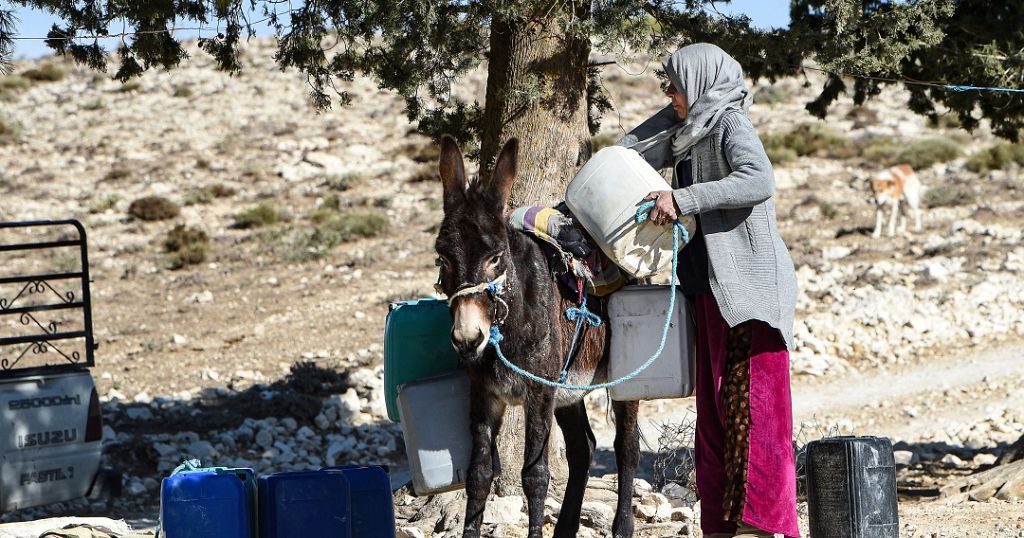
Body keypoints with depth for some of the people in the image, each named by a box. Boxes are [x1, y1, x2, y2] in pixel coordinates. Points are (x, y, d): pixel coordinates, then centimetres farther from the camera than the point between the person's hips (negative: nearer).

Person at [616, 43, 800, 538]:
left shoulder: (731, 126, -11)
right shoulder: (688, 131, 15)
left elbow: (758, 181, -29)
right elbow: (633, 150, 29)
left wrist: (683, 199, -30)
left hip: (748, 285, -9)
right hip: (711, 290, 9)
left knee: (750, 404, -9)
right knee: (714, 406, 9)